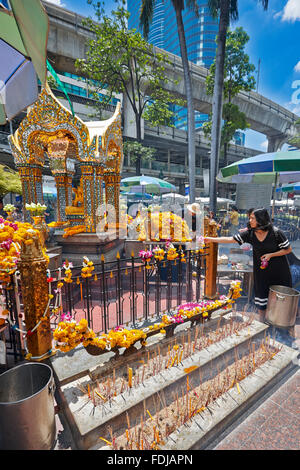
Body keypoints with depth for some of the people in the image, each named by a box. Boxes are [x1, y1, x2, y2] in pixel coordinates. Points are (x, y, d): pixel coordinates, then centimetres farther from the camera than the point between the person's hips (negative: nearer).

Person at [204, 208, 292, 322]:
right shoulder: (249, 233, -12)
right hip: (261, 269, 2)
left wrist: (271, 255, -19)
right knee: (261, 295, 11)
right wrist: (211, 239, -17)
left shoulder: (276, 233, -18)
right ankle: (261, 322, 29)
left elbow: (288, 249, -7)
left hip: (278, 269, -2)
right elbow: (230, 239, -13)